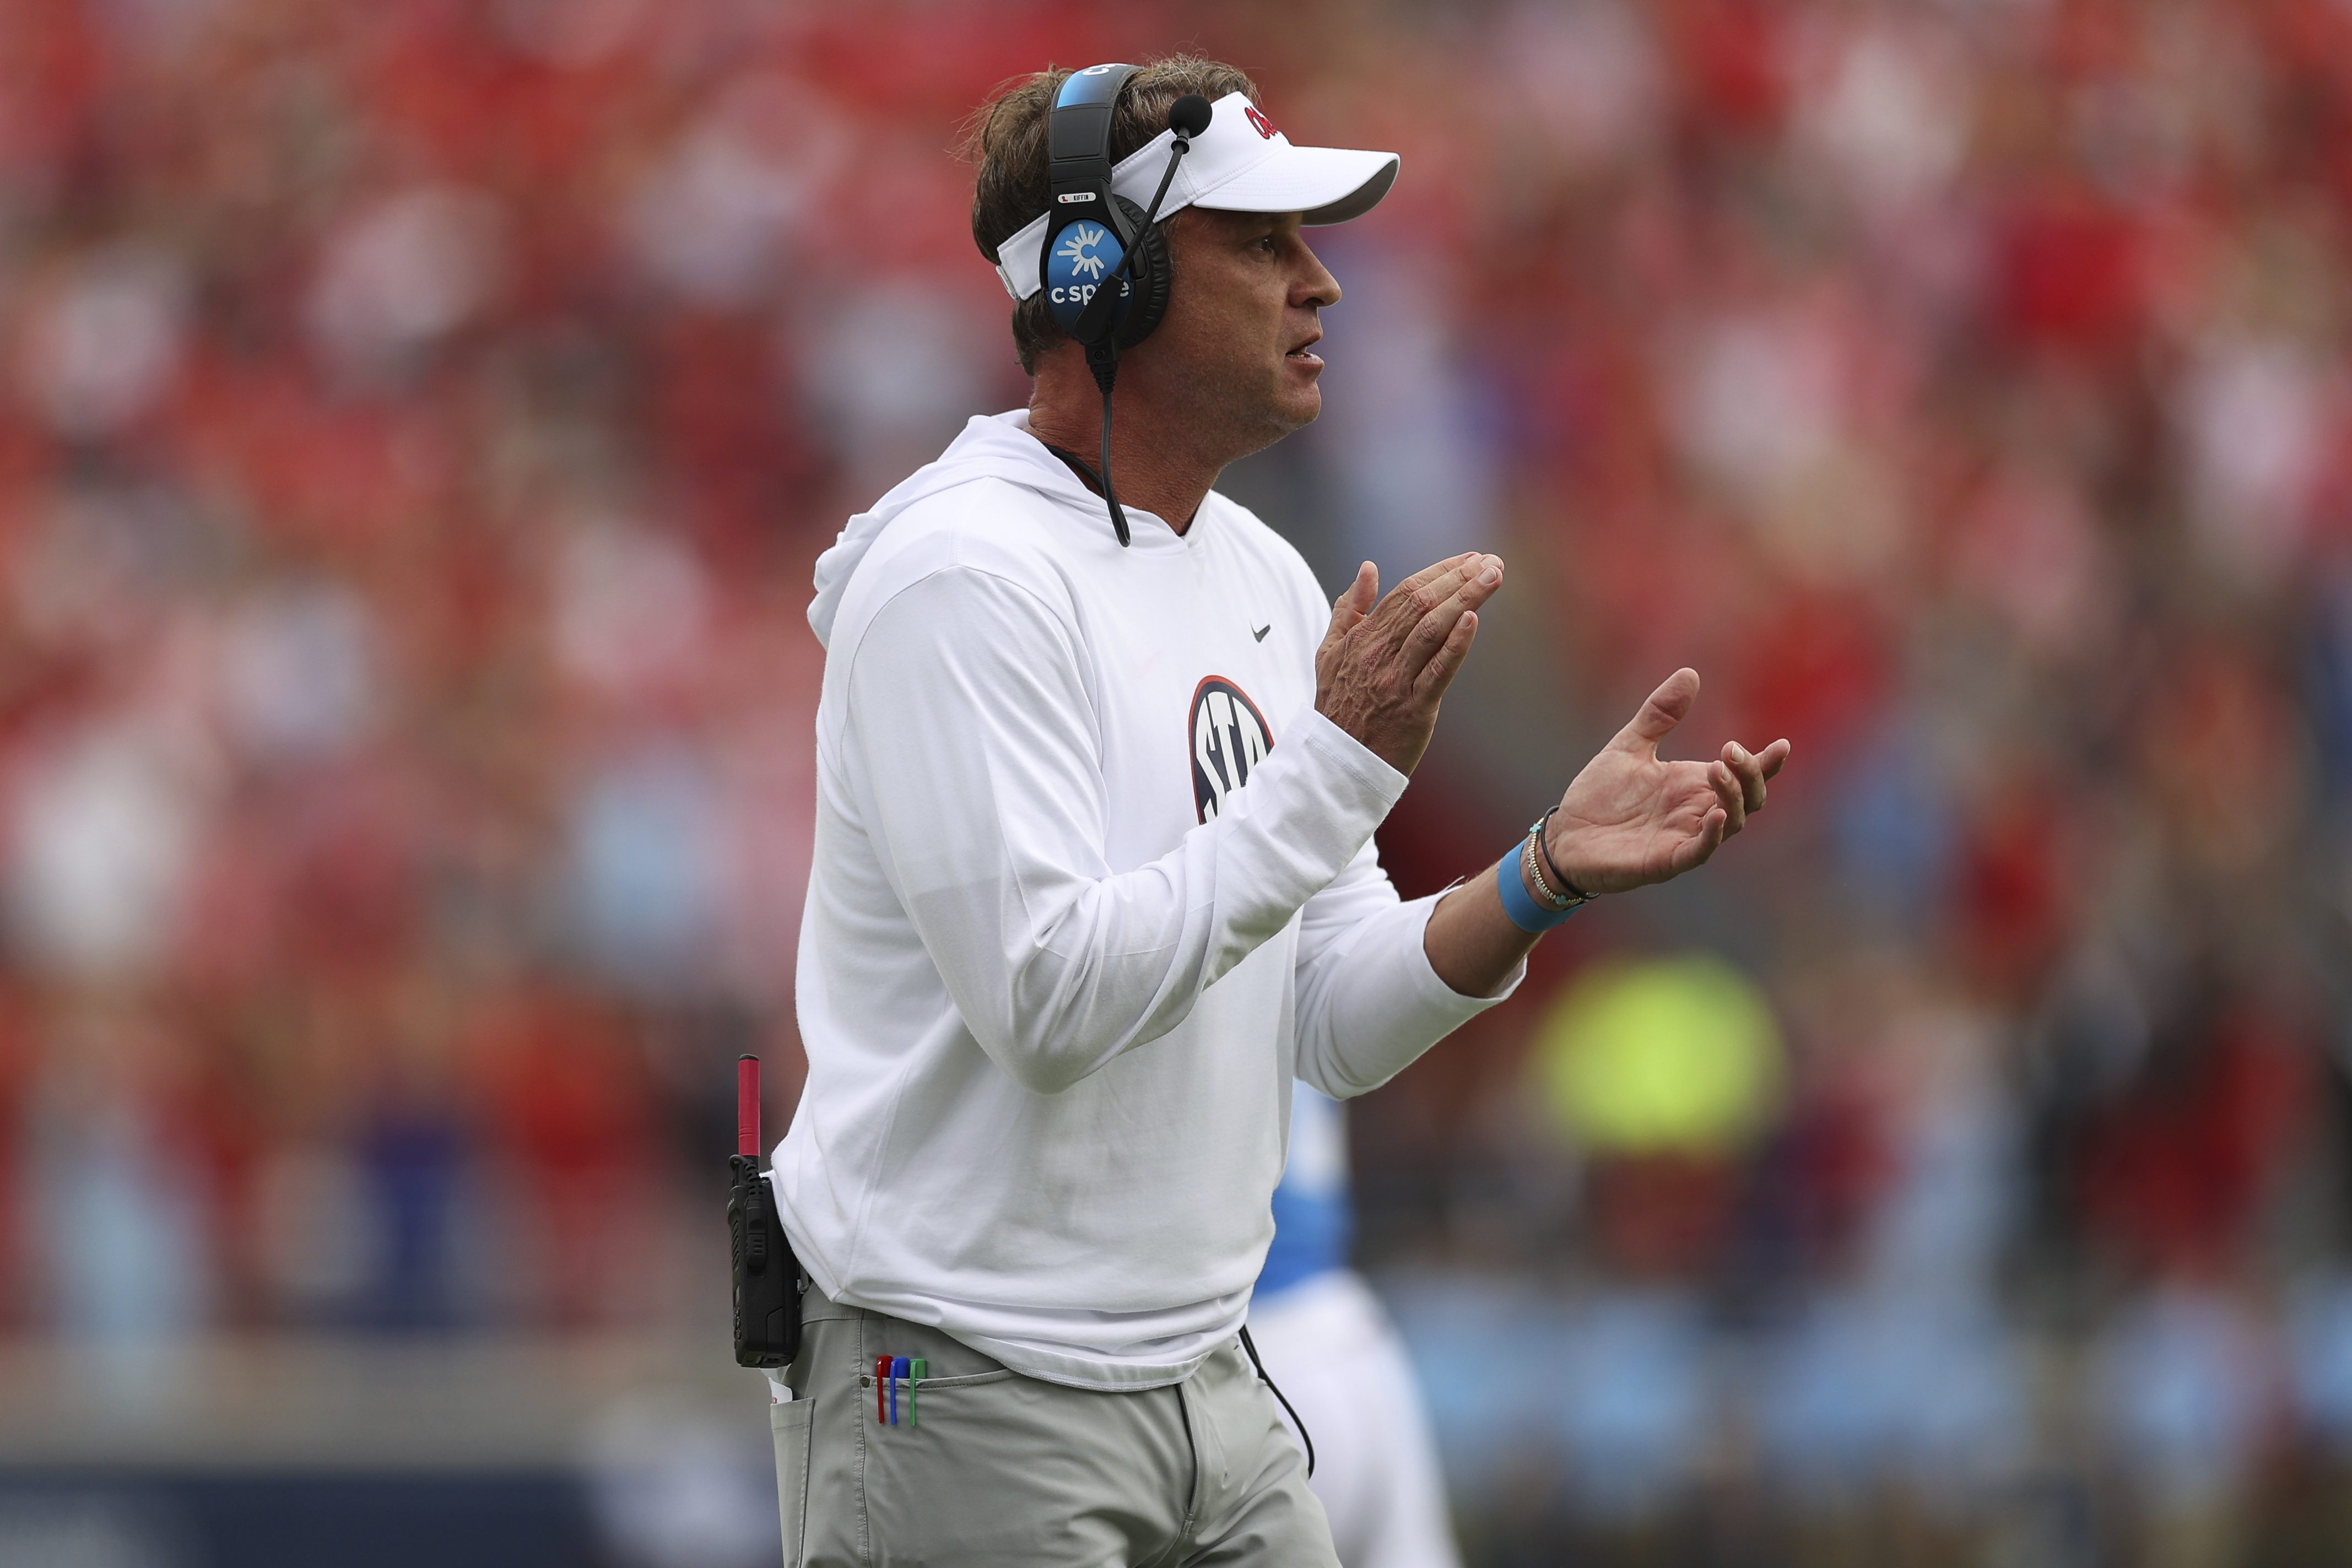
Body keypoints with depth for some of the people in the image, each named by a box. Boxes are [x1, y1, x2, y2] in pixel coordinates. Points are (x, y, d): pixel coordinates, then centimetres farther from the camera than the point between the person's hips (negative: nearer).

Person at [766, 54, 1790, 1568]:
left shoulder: (1266, 579, 11)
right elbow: (1047, 1000, -24)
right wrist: (1339, 770, -23)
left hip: (1209, 1381, 8)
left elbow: (1339, 1026, 10)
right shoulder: (964, 576, -15)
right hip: (972, 1402, -8)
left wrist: (1545, 876, -6)